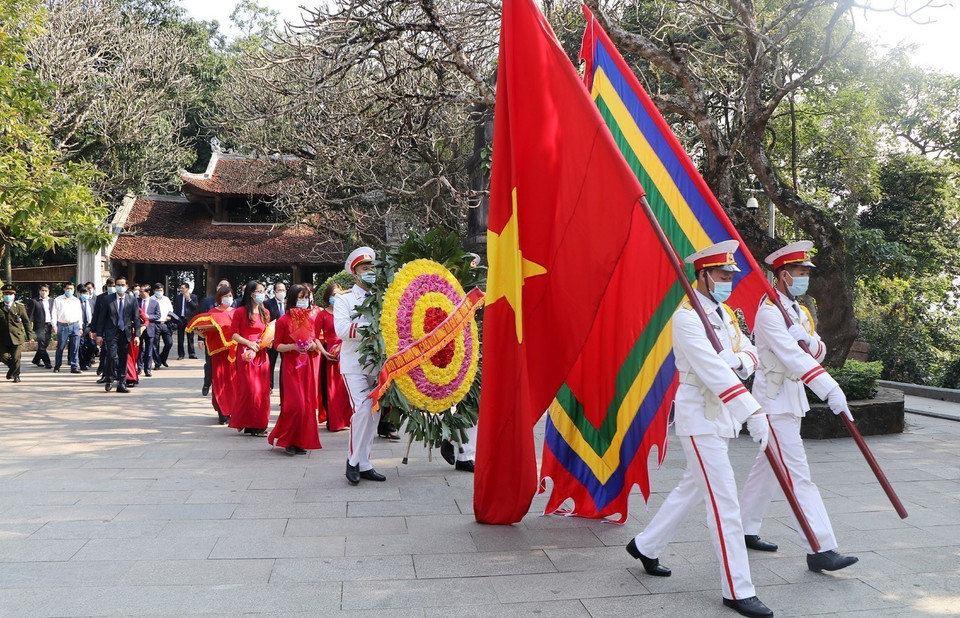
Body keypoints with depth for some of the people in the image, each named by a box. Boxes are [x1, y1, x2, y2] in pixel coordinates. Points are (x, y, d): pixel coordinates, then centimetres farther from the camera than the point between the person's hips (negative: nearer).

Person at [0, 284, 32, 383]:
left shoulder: (20, 307, 3)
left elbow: (27, 322, 7)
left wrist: (29, 336, 5)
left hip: (16, 337, -1)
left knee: (15, 358, -1)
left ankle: (15, 375, 17)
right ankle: (12, 367, 26)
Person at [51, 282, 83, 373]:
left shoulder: (77, 301, 15)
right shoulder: (58, 300, 8)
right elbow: (54, 313, 5)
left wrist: (80, 327, 12)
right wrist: (54, 325, -4)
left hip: (75, 326, 2)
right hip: (62, 326, -2)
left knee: (75, 348, -3)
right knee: (60, 347, 3)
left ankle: (74, 367, -1)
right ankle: (57, 367, 16)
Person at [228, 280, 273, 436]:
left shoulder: (265, 313, 13)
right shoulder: (240, 312, -4)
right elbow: (233, 334, -4)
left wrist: (269, 340, 3)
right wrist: (249, 343, -15)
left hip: (261, 354, 5)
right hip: (246, 353, -5)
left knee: (262, 389, 2)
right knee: (249, 388, -7)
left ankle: (259, 424, 10)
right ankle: (248, 424, 1)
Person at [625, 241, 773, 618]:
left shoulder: (724, 313, 12)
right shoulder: (686, 316, -17)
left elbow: (750, 354, 8)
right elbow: (713, 370, -28)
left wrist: (737, 359, -18)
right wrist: (753, 413, -33)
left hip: (722, 414, 9)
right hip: (699, 416, -9)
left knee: (692, 487, 19)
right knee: (724, 500, -7)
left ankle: (645, 546, 36)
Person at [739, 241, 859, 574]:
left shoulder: (799, 311, 14)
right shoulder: (769, 312, -16)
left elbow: (819, 351, 7)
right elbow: (792, 357, -28)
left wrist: (808, 338, -17)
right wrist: (830, 390, -35)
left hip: (792, 398, 10)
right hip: (775, 401, -10)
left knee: (768, 466, 16)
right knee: (798, 475, -10)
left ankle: (746, 530, 26)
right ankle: (821, 550, -10)